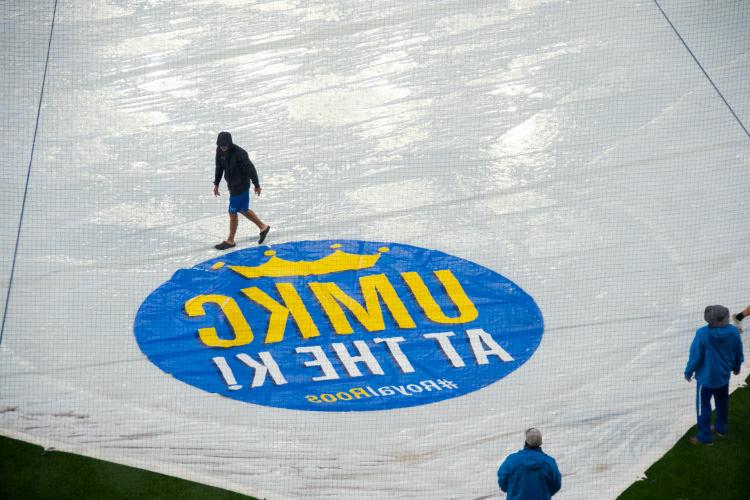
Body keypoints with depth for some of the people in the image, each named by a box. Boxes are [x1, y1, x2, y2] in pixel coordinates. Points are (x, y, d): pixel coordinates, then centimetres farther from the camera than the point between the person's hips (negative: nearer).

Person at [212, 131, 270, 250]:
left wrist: (256, 185, -9)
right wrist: (216, 184, 9)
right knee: (242, 210, 19)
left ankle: (230, 241, 19)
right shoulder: (220, 150, -7)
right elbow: (219, 167, 8)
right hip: (231, 185, 8)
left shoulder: (239, 153, -28)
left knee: (233, 212, 3)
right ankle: (263, 227, 37)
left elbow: (251, 169, -18)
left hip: (241, 186, -8)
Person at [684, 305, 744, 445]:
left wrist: (688, 372, -2)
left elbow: (695, 356, -19)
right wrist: (736, 367, 21)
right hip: (724, 376, 5)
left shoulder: (702, 334, -30)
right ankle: (721, 428, 43)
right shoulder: (734, 332, -16)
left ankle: (705, 437, 19)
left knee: (703, 405, 10)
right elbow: (738, 353, 1)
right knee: (722, 403, 25)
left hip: (706, 377, -5)